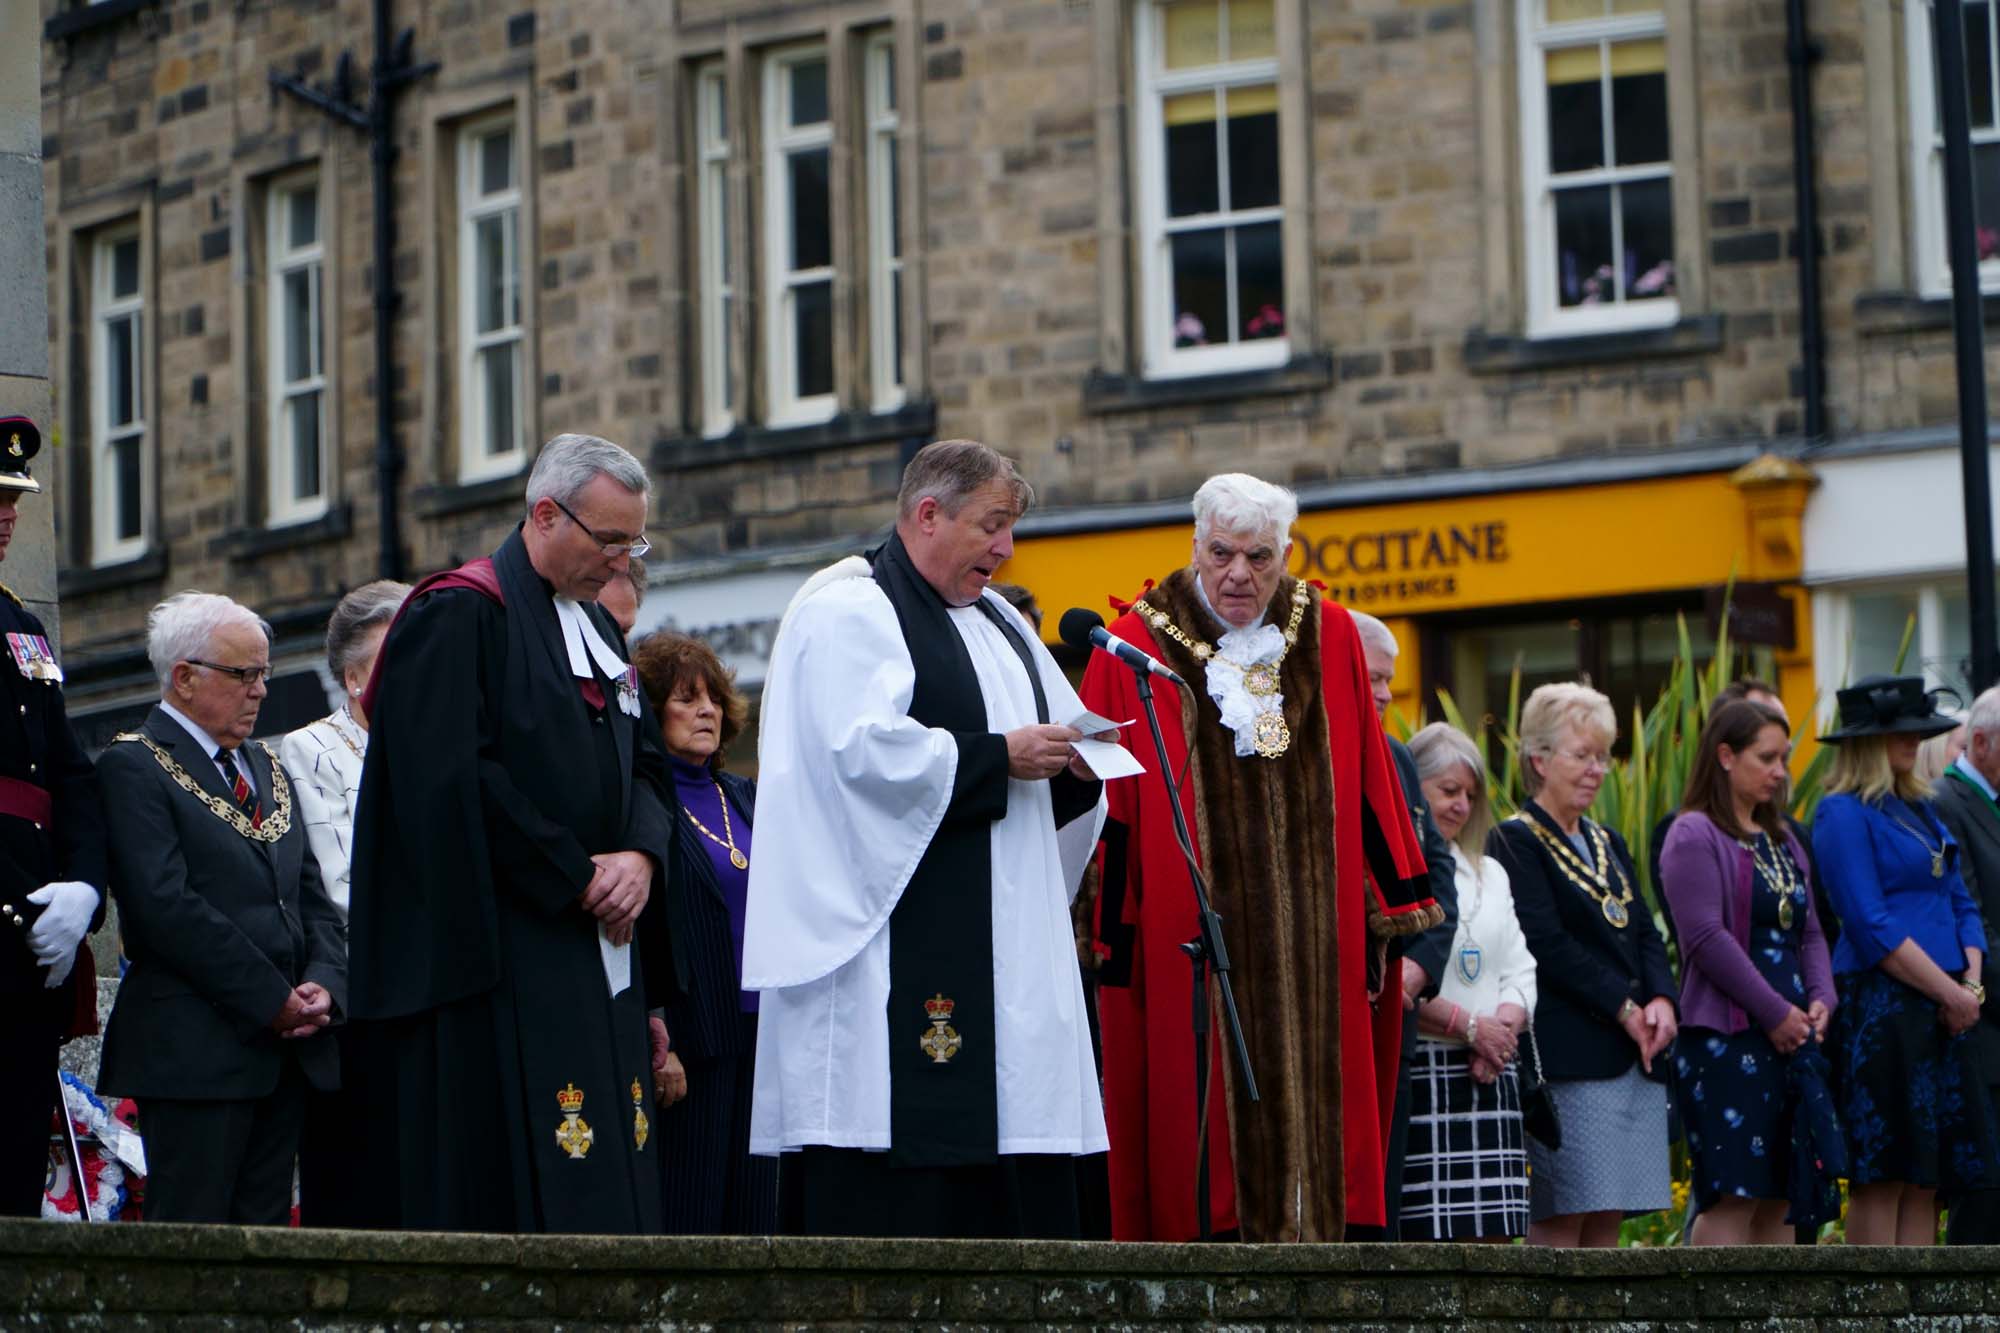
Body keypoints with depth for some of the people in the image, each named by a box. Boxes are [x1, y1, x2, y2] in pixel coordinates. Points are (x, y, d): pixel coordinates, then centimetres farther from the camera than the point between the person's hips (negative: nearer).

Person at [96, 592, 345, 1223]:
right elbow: (167, 906, -15)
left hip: (287, 1045, 8)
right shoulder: (133, 765, -5)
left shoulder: (264, 767, 21)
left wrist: (323, 984, -1)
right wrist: (275, 1000, -14)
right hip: (193, 1049, -8)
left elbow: (312, 895, 19)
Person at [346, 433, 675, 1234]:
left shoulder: (595, 627, 19)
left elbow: (643, 763, 18)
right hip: (500, 959, -8)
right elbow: (451, 784, -17)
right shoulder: (459, 616, -8)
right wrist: (577, 879, -14)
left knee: (609, 1204, 4)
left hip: (596, 952, 8)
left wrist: (642, 854, -4)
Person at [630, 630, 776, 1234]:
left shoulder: (742, 796, 17)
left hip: (759, 1038, 7)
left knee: (752, 1223, 6)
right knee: (686, 1220, -7)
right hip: (688, 1042, -7)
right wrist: (655, 1042, -16)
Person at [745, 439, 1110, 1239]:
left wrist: (1074, 763, 2)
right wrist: (998, 757, -16)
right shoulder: (847, 616, -5)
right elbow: (863, 750, -19)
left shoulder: (998, 623, 22)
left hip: (998, 951, 9)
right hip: (893, 941, -9)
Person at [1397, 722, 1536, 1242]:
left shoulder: (1489, 873, 23)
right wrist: (1467, 1026, -13)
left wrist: (1503, 1026, -4)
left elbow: (1520, 971, 17)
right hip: (1419, 1073, -7)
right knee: (1424, 1237, -11)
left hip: (1490, 1079, 7)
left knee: (1491, 1233, 2)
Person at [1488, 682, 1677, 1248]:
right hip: (1568, 1052, -8)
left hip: (1634, 1053, 8)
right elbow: (1547, 944, -13)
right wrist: (1624, 1009, -15)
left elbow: (1644, 932, 16)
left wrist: (1661, 999, -4)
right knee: (1559, 1218, -10)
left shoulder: (1607, 843, 20)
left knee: (1607, 1218, 6)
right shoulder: (1516, 841, -5)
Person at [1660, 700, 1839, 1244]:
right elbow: (1706, 938, -15)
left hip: (1793, 1036, 8)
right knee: (1732, 1195, -12)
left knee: (1780, 1197, 6)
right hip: (1726, 1036, -8)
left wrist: (1821, 1000, 1)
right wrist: (1776, 1013, -14)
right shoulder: (1694, 837, -6)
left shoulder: (1782, 841, 19)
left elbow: (1809, 933, 20)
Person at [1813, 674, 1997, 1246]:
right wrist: (1951, 993, -12)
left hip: (1943, 1011, 8)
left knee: (1927, 1175, 6)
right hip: (1880, 1008, -8)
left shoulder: (1920, 809, 17)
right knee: (1881, 1177, -6)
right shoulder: (1844, 814, -8)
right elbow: (1873, 929, -15)